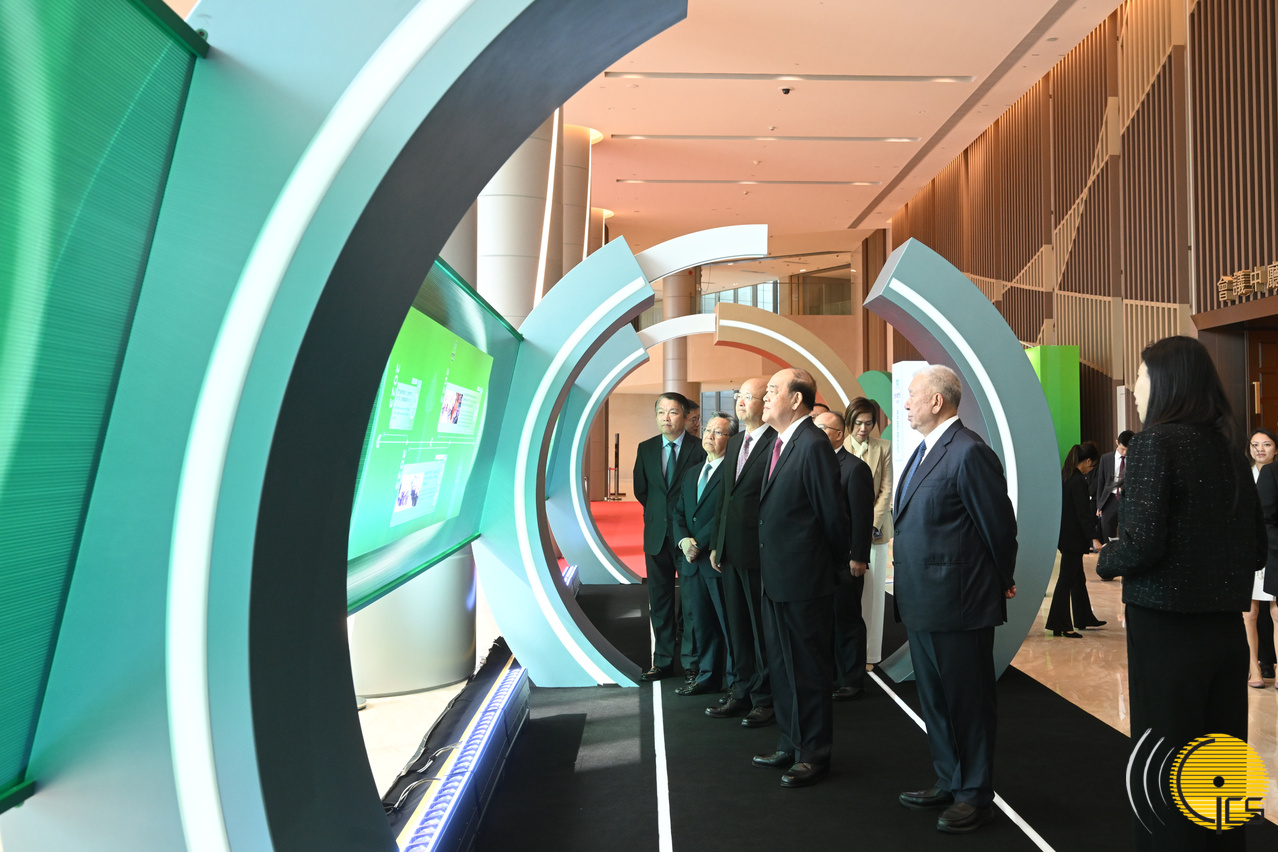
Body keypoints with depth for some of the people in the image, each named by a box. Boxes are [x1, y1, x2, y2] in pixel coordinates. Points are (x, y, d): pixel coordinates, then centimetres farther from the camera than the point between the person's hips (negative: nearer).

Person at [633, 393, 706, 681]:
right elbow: (641, 490, 13)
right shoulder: (646, 448, 8)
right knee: (659, 600, 8)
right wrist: (658, 512, 7)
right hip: (657, 534, 4)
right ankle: (663, 661, 16)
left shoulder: (700, 449, -6)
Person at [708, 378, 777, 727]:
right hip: (731, 552, 8)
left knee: (763, 630, 4)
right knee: (737, 628, 16)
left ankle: (766, 700, 17)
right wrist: (718, 545, 15)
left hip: (761, 553, -8)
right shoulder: (735, 442, 14)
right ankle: (741, 694, 28)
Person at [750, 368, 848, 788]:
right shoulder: (780, 443, 11)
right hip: (777, 578, 10)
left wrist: (836, 563, -3)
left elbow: (832, 513, -15)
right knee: (781, 666, 19)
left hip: (804, 580, -10)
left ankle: (814, 754, 19)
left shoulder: (813, 445, -18)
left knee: (808, 670, 4)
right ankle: (790, 744, 33)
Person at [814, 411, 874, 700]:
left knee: (847, 619, 2)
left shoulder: (855, 468, -9)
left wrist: (858, 557, -16)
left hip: (845, 560, -7)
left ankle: (852, 681, 13)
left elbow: (863, 516, -13)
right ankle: (832, 675, 24)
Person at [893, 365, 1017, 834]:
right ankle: (949, 781, 35)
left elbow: (998, 525, -13)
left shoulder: (969, 453, -18)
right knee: (935, 699, 20)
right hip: (922, 601, 10)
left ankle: (975, 795, 20)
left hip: (958, 602, -10)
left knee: (968, 701, 5)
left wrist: (1001, 581, 0)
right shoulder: (925, 451, 13)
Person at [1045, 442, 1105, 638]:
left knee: (1078, 578, 19)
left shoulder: (1064, 475, 9)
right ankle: (1060, 625, 3)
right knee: (1067, 580, -3)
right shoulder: (1078, 481, -19)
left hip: (1065, 535, 10)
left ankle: (1084, 618, 31)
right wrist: (1094, 538, -25)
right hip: (1072, 538, -10)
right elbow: (1083, 513, -23)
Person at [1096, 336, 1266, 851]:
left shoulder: (1156, 443, -14)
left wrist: (1104, 562, -2)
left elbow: (1140, 544, -21)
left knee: (1164, 771, 5)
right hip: (1226, 631, 7)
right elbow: (1256, 550, 12)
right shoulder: (1228, 451, 8)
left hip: (1166, 631, -7)